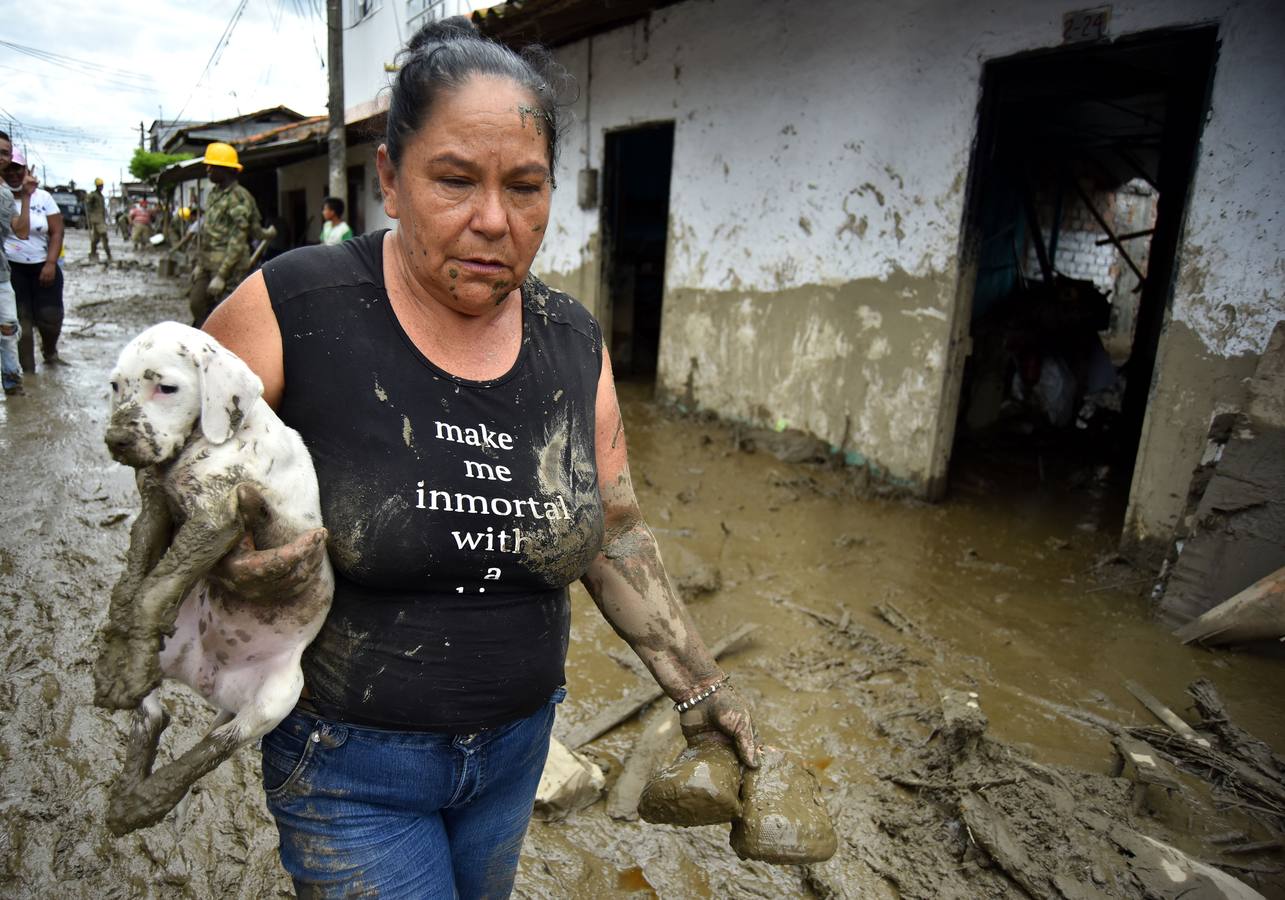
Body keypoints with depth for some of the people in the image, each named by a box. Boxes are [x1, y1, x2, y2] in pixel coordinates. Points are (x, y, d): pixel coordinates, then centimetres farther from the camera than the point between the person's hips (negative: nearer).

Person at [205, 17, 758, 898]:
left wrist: (695, 683, 1)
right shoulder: (293, 309, -19)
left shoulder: (575, 343, -6)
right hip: (350, 765, -4)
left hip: (515, 745, 5)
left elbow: (615, 531, 1)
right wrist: (225, 547, -27)